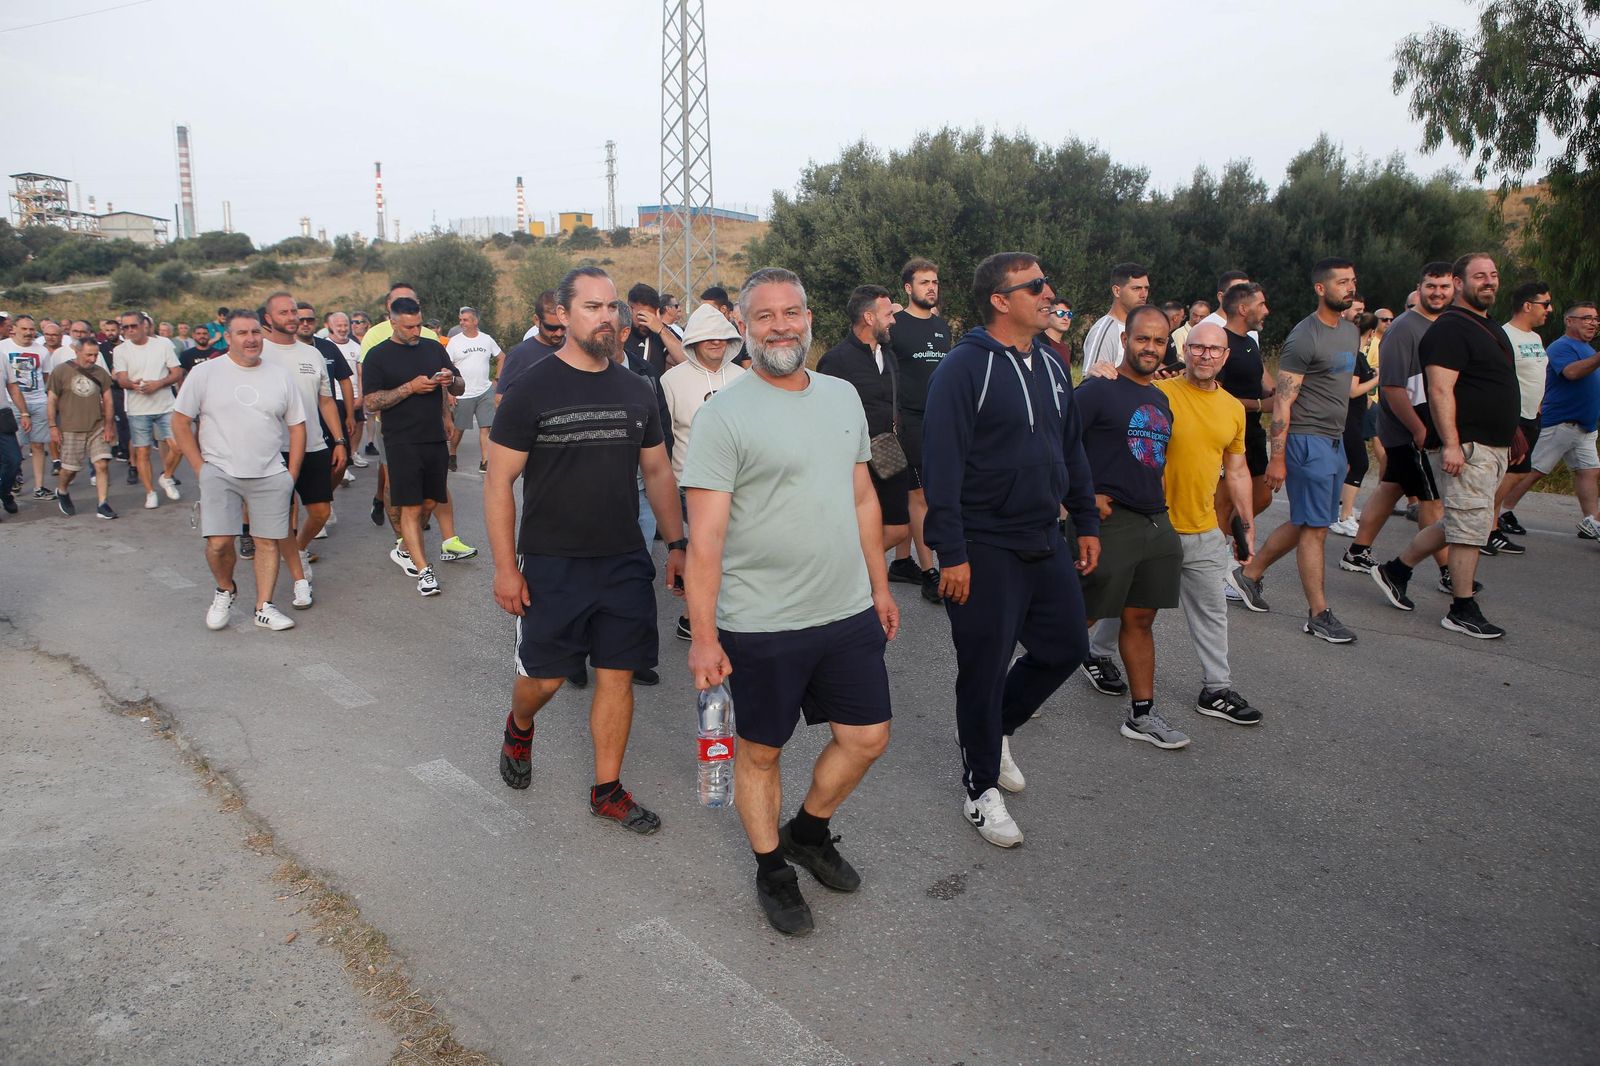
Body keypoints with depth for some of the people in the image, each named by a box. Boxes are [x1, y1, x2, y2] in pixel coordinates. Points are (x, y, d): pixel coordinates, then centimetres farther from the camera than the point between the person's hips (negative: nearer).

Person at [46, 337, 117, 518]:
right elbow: (52, 401, -1)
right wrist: (53, 427, -4)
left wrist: (108, 425, 3)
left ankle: (103, 504, -3)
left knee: (102, 464, -9)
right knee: (70, 468, 7)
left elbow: (107, 400, 9)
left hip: (97, 428, 2)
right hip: (71, 430, -2)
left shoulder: (100, 372, 6)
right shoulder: (61, 371, -3)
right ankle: (62, 492, 37)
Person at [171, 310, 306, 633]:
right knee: (219, 542, -11)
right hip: (220, 473, -2)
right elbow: (180, 423, 3)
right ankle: (225, 590, 18)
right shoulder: (205, 373, 1)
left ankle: (263, 607, 13)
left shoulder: (280, 376, 7)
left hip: (271, 476, 2)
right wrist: (201, 469, -3)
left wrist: (291, 474, 4)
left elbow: (297, 426, 11)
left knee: (269, 541, 1)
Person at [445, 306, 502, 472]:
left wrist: (497, 379, 8)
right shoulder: (454, 341, -2)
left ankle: (485, 462, -2)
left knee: (485, 427, -3)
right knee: (458, 428, 8)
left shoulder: (487, 339, 5)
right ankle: (452, 455, 30)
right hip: (462, 394, -2)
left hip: (485, 392, 2)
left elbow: (500, 359, 18)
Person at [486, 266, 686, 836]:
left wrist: (676, 543, 9)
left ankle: (607, 790, 21)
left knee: (617, 675, 6)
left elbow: (658, 471, 15)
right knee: (545, 676, 7)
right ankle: (519, 728, 42)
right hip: (551, 564, -3)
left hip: (625, 562, 4)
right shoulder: (532, 389, -7)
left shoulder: (636, 391, 7)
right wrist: (505, 567, -11)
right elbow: (498, 481, -7)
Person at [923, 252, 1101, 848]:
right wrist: (951, 553, -20)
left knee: (1066, 646, 14)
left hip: (1044, 543, 8)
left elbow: (1071, 451, 19)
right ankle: (981, 788, 21)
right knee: (985, 667, 3)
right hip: (985, 550, -7)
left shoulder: (1051, 368, 11)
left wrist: (1086, 522, 16)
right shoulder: (964, 368, -14)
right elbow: (941, 465, -18)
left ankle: (993, 728, 37)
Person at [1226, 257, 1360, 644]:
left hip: (1335, 441, 9)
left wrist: (1338, 432, 20)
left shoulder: (1351, 330, 14)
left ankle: (1249, 573, 27)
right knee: (1314, 528, -4)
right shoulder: (1304, 337, -13)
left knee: (1305, 524, 13)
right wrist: (1277, 458, -18)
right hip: (1308, 440, -9)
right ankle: (1319, 614, 2)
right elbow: (1282, 401, -15)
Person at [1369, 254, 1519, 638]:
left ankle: (1395, 570, 25)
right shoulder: (1450, 328, -13)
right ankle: (1463, 611, 4)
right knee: (1470, 526, -5)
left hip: (1495, 447, 10)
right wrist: (1451, 444, -26)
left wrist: (1511, 436, 24)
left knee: (1457, 524, 14)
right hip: (1468, 447, -10)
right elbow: (1440, 390, -21)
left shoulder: (1490, 328, 18)